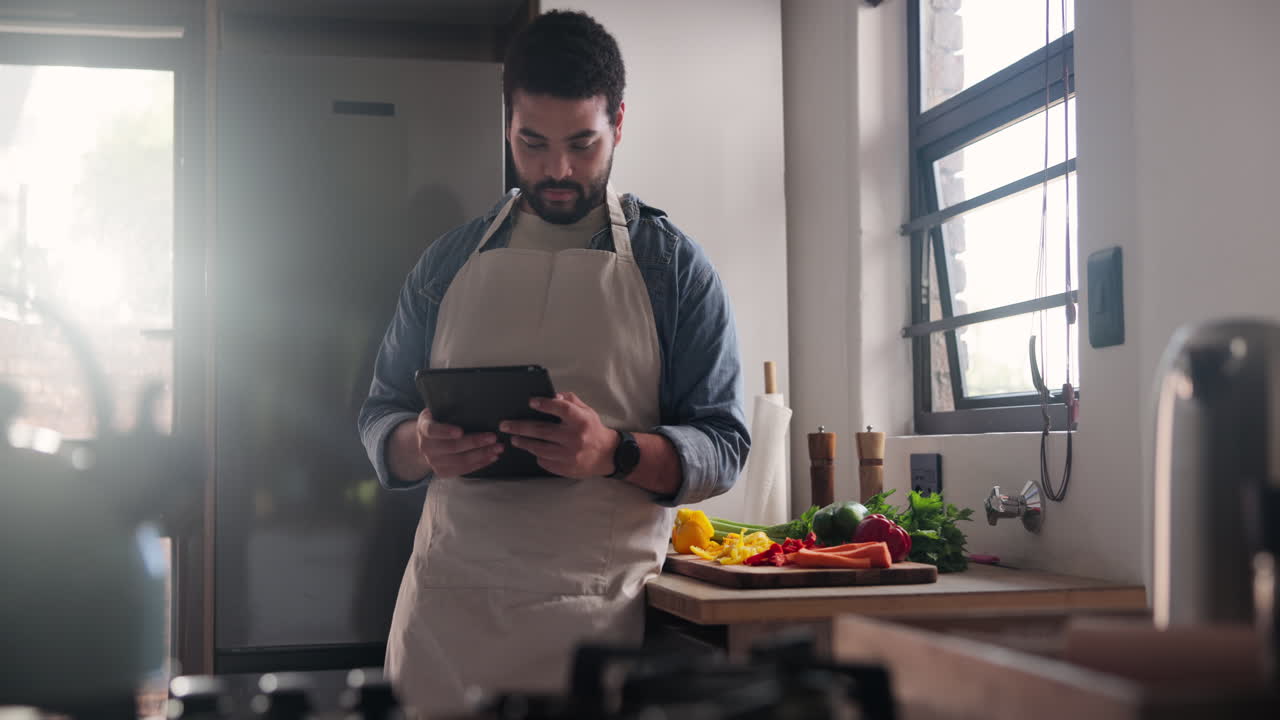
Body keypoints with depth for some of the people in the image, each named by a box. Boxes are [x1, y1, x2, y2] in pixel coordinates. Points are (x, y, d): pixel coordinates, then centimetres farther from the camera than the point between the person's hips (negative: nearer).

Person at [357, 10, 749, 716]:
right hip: (446, 607, 2)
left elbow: (722, 447, -1)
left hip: (598, 612, -2)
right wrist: (423, 446, -11)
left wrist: (615, 452, -21)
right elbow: (379, 418, 14)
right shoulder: (448, 262, 11)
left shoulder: (676, 267, 3)